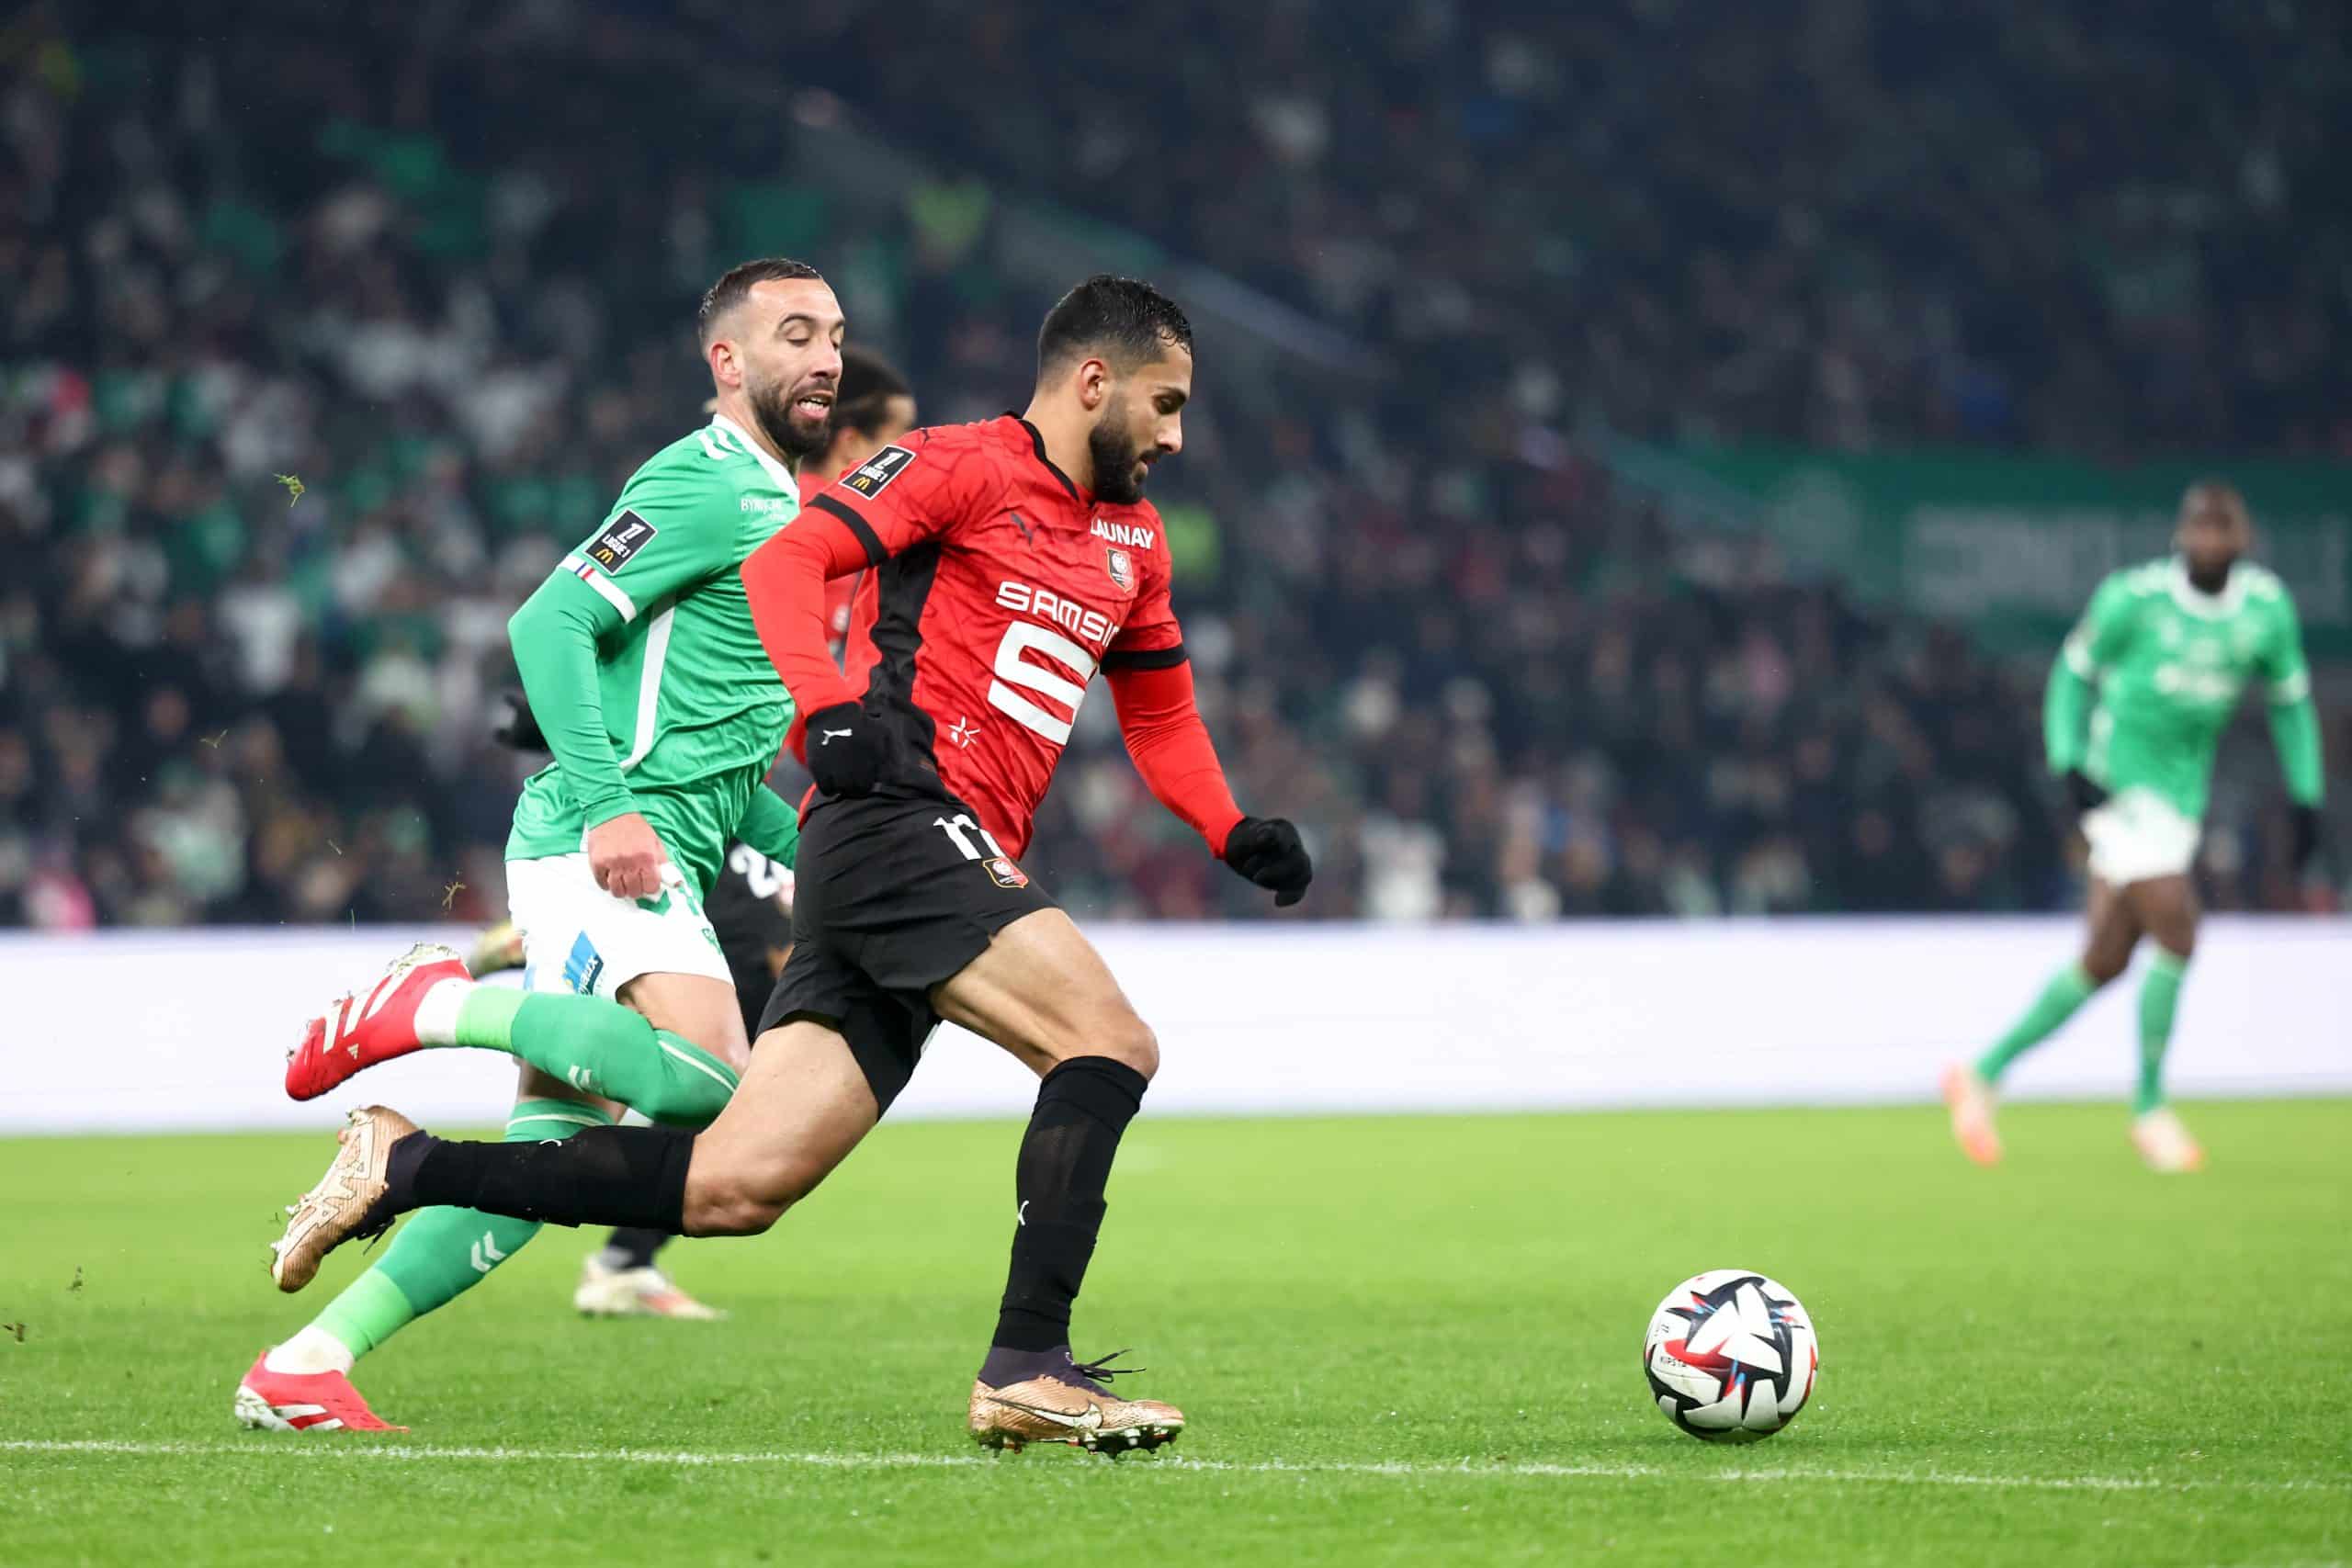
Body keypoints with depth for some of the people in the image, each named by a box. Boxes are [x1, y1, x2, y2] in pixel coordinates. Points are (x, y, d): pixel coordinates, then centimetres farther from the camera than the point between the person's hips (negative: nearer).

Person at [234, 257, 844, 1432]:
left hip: (651, 860, 10)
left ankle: (303, 1368, 4)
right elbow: (550, 624, -17)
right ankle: (434, 1006, -13)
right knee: (705, 1076, -31)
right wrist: (608, 806, -26)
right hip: (600, 844, -10)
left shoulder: (784, 509, 24)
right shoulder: (702, 485, -7)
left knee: (544, 1159, 2)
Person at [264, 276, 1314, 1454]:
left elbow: (1162, 714, 34)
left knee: (732, 1188, -2)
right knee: (1110, 1043, -19)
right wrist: (831, 710, -26)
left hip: (959, 862, 8)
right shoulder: (960, 468, -1)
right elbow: (786, 563, -11)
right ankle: (1026, 1367, -19)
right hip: (897, 823, -8)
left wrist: (1234, 834, 18)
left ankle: (405, 1167, 4)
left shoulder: (1131, 539, 24)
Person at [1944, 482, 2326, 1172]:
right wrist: (2071, 764, -10)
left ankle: (1984, 1073, 20)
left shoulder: (2267, 607, 1)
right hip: (2120, 787, -6)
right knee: (2176, 931, -19)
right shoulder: (2133, 597, -11)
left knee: (2104, 961, 6)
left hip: (2181, 798, 6)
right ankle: (2150, 1108, -6)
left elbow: (2290, 699, 14)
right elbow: (2075, 669, 2)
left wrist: (2306, 797, 8)